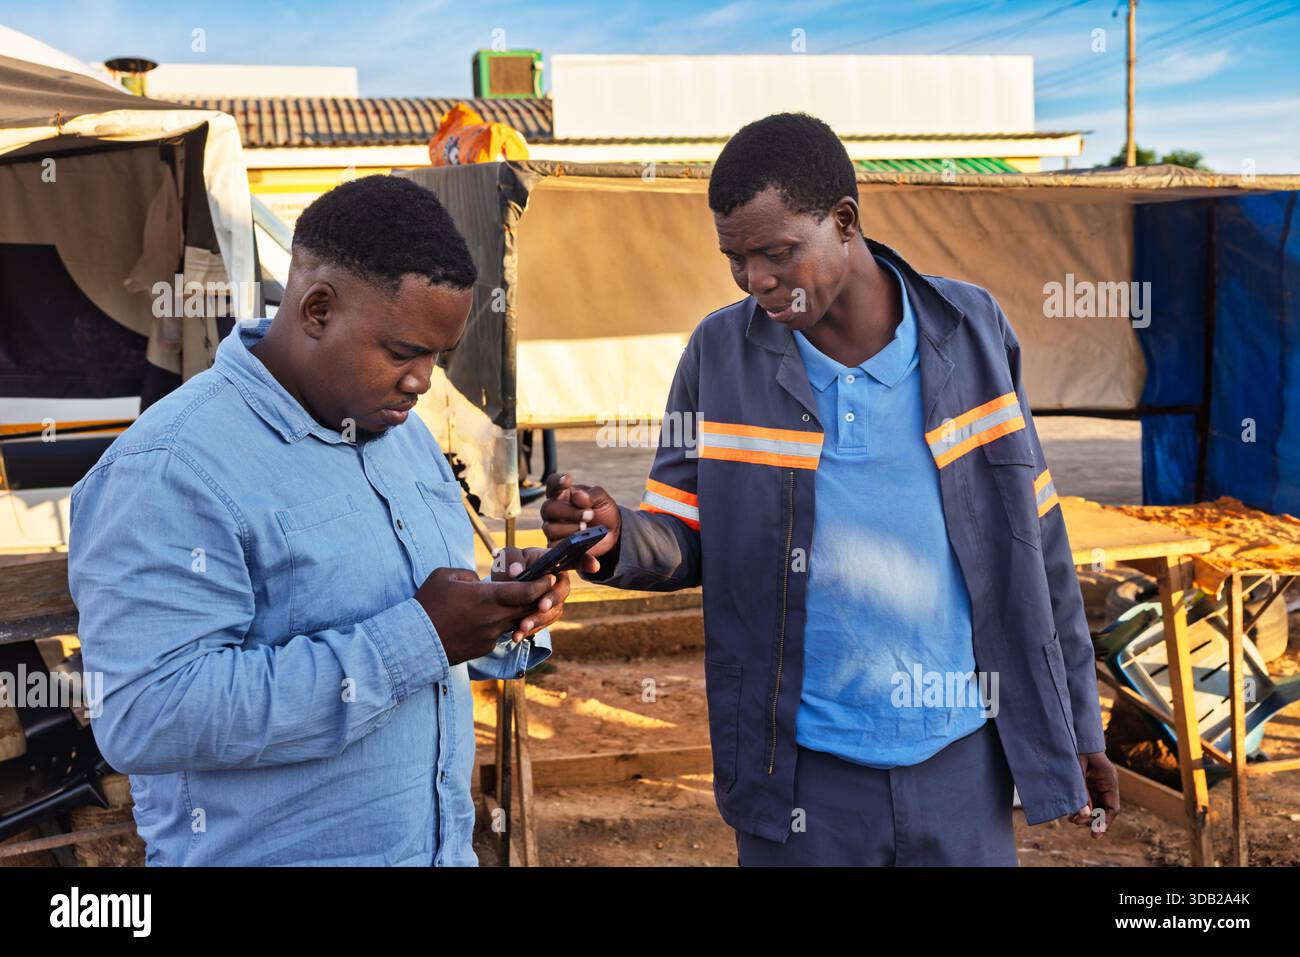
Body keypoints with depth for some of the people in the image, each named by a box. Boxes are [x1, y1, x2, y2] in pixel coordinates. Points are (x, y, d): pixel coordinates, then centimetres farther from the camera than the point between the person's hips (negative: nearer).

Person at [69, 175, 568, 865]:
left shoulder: (401, 430, 5)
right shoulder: (165, 470, -19)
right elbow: (147, 718, -28)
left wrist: (503, 610, -9)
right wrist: (415, 639, -28)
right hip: (269, 848, -7)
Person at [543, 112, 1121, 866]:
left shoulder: (969, 330, -4)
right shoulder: (720, 352, -5)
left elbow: (1032, 545, 2)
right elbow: (687, 537, -1)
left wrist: (1078, 726, 6)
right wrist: (619, 536, -24)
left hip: (962, 762, 1)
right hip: (804, 775, 0)